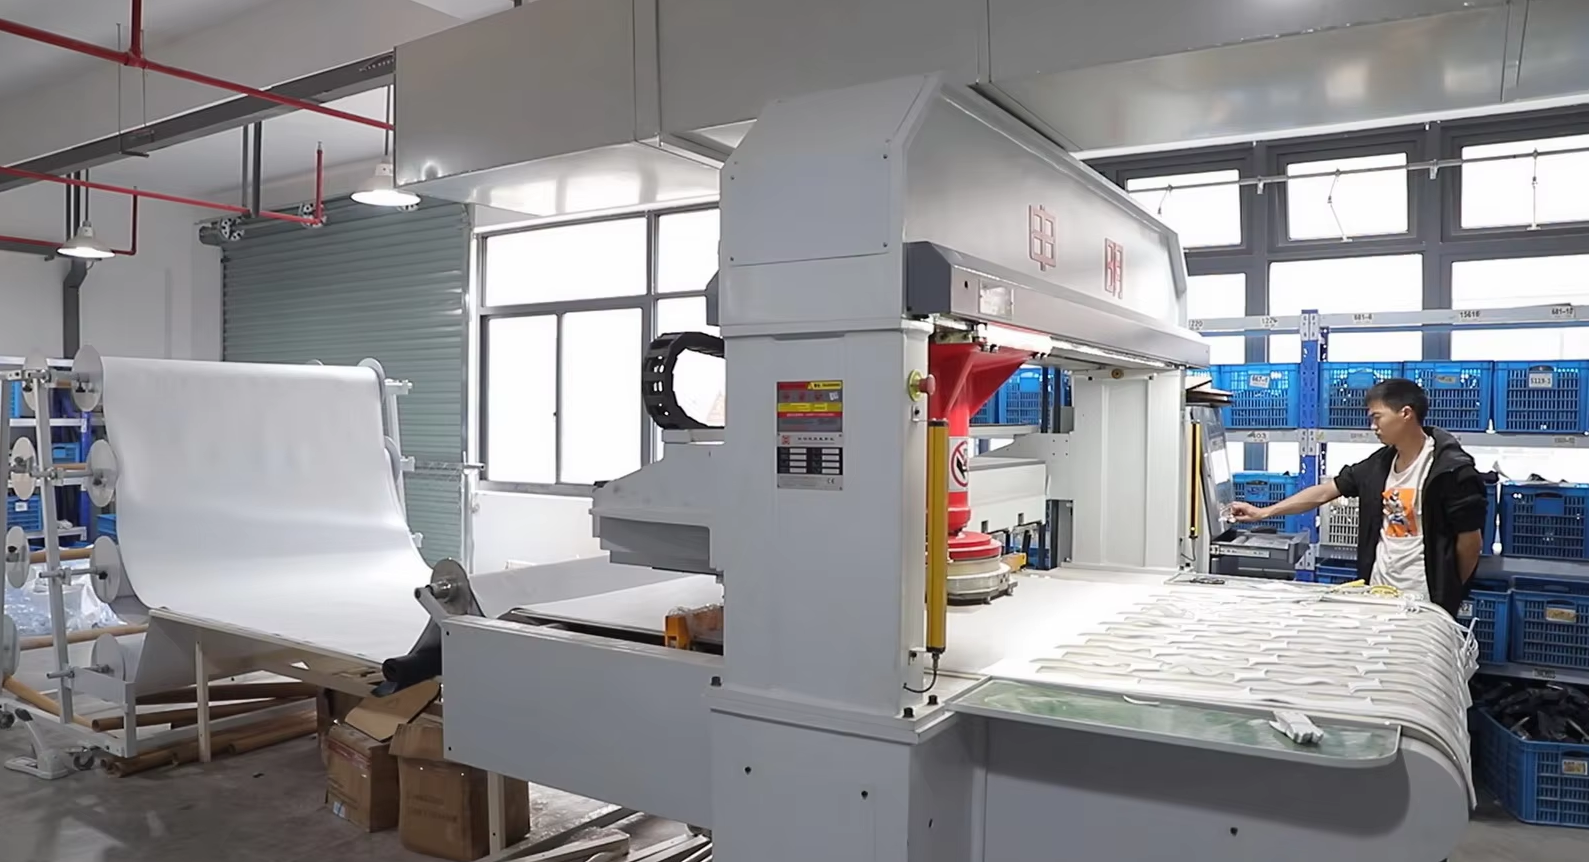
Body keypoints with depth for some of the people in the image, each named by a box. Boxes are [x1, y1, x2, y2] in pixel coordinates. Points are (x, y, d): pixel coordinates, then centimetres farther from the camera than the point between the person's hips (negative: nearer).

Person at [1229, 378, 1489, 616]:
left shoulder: (1451, 469, -14)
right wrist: (1263, 512, 6)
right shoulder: (1379, 464, 6)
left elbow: (1471, 540, -10)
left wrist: (1449, 593, 1)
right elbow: (1324, 492, 9)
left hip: (1422, 600, -6)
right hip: (1378, 590, 6)